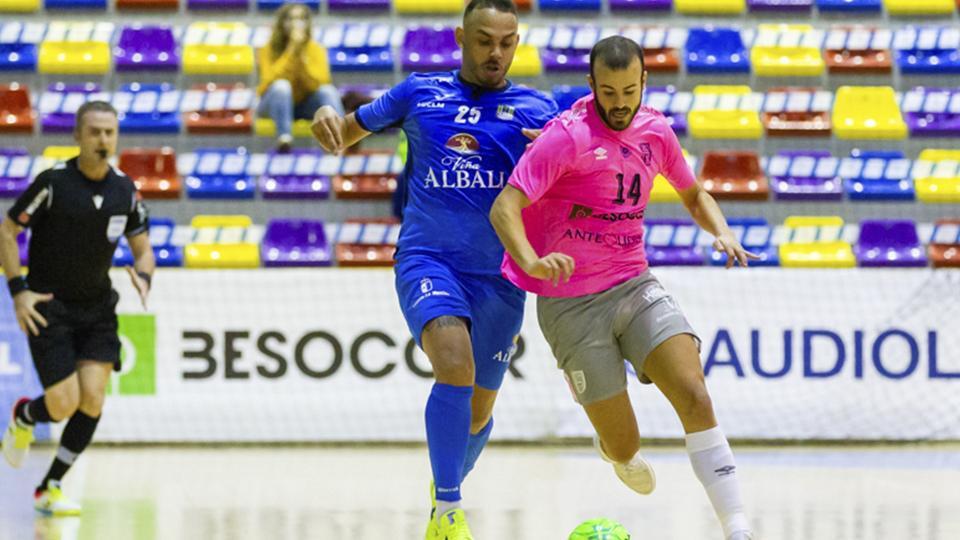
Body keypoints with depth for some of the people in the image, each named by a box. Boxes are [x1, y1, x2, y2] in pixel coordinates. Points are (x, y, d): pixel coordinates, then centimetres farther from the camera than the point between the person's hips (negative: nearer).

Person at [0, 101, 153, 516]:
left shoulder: (125, 190, 0)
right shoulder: (53, 183, -13)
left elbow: (142, 248, 11)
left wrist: (143, 276, -11)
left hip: (98, 309, 4)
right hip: (49, 309, -4)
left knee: (93, 398, -10)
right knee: (64, 406, -10)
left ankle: (50, 488, 5)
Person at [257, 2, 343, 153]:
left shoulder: (316, 50, -5)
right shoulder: (268, 50, -9)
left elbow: (319, 84, -18)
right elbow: (271, 80, -25)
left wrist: (301, 55, -27)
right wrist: (291, 51, -27)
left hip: (305, 105, 2)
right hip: (275, 105, -2)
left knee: (328, 90, -27)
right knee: (281, 85, -34)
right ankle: (284, 139, -49)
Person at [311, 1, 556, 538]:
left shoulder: (537, 108, 5)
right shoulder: (420, 92, 7)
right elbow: (345, 135, 17)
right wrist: (328, 117, -7)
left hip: (498, 273, 2)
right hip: (426, 258, -2)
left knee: (479, 407, 11)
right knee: (455, 363, -29)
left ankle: (448, 490, 42)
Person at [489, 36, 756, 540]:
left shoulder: (654, 131, 4)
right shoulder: (568, 136, -16)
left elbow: (694, 195, 21)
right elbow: (504, 206, -23)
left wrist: (722, 232, -1)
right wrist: (532, 262, -42)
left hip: (635, 285, 4)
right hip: (572, 303, -4)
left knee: (695, 396, -19)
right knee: (625, 447, 0)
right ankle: (617, 450, 40)